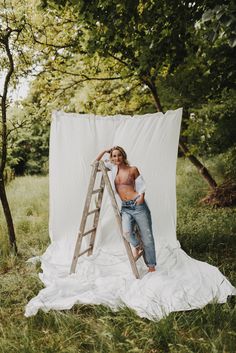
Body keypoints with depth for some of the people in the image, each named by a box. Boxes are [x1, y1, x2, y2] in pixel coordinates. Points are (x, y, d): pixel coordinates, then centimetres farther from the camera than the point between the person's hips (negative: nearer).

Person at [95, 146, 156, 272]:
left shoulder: (133, 170, 2)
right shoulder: (113, 168, 11)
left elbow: (141, 185, 7)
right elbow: (96, 163, 19)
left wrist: (141, 196, -11)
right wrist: (104, 151, 8)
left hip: (138, 205, -2)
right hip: (125, 207, 3)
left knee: (147, 236, 2)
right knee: (126, 232, -22)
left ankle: (151, 265, 18)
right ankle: (137, 245, 13)